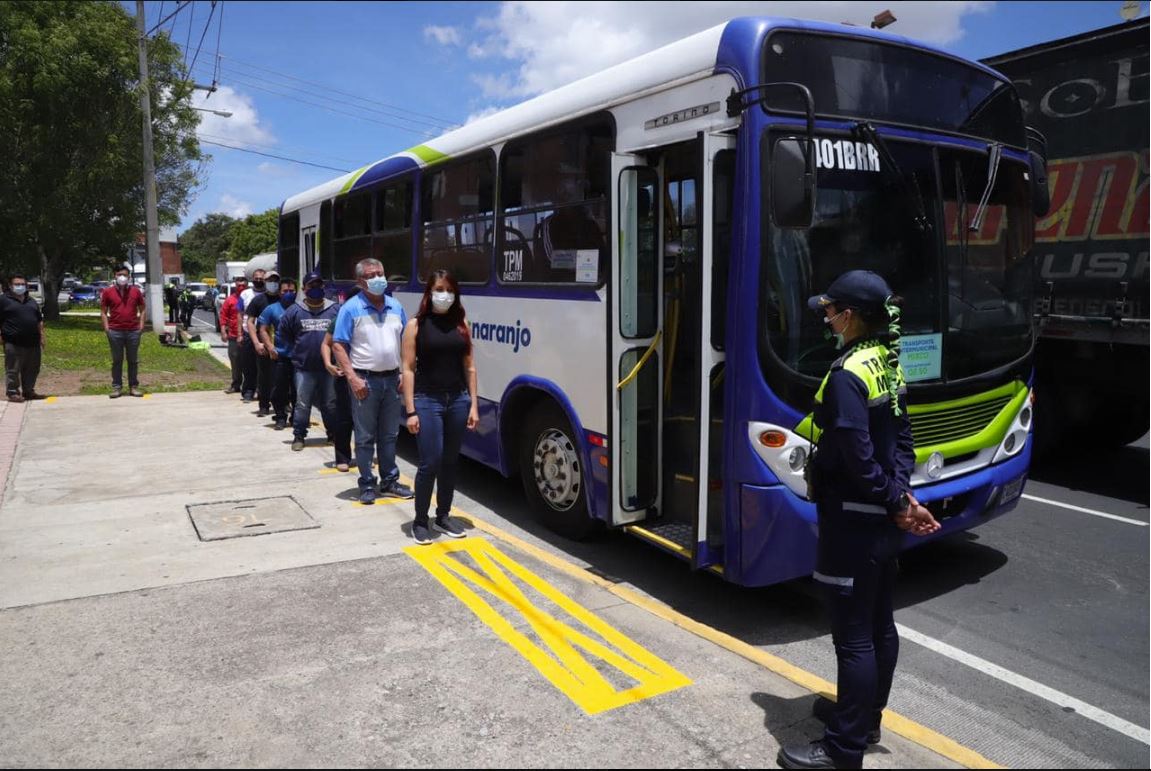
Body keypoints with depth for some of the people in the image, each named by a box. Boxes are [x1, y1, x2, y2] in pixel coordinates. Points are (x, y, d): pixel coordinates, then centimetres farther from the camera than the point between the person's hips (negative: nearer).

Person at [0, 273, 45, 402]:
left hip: (33, 343, 6)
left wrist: (41, 337, 11)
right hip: (13, 343, -6)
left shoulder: (32, 301, 17)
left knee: (32, 369, 10)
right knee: (13, 370, -2)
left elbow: (39, 321, 19)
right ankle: (13, 392, 4)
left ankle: (28, 390, 21)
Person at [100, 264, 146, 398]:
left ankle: (134, 386, 14)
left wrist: (141, 325, 1)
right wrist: (106, 327, -4)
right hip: (115, 332, -1)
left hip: (133, 331, 1)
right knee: (117, 361, 5)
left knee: (133, 360, 7)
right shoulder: (108, 292, 3)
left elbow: (142, 310, 11)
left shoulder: (136, 291, 6)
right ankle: (117, 387, 11)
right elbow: (103, 312, 6)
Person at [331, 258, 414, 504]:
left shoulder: (395, 307, 9)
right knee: (365, 437, 3)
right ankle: (367, 485, 12)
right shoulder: (351, 308, -6)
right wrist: (353, 377, -16)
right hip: (365, 380, -5)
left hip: (392, 379, 5)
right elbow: (339, 345, -8)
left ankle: (390, 480, 24)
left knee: (389, 435, 13)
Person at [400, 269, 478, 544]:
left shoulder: (461, 323, 8)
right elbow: (408, 369, -5)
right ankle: (420, 521, 10)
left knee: (450, 462, 11)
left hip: (458, 400, 4)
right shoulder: (416, 325, -2)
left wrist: (473, 405, 4)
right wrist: (411, 410, -10)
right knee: (430, 462, -6)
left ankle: (443, 516, 25)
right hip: (428, 400, -4)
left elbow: (469, 367, 9)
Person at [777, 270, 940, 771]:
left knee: (853, 636, 0)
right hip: (883, 521, 10)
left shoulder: (848, 375, -22)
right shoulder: (889, 365, 8)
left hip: (853, 521, -10)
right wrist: (903, 498, 3)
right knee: (879, 624, 20)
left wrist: (896, 502, -11)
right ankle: (866, 717, 37)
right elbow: (902, 439, 10)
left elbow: (859, 458, -24)